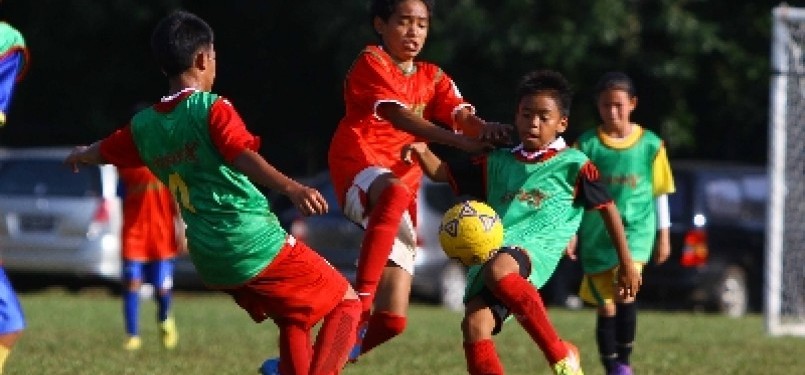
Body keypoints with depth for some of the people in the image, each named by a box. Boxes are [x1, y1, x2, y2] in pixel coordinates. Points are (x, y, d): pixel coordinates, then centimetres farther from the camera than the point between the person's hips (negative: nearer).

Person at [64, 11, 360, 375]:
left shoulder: (143, 126, 10)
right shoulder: (211, 109, -9)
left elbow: (103, 151, 30)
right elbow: (243, 156, -26)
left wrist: (80, 156, 53)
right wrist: (292, 188, -39)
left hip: (211, 263, 7)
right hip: (259, 247, -7)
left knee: (293, 322, 25)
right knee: (346, 303, 3)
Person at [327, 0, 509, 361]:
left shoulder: (432, 78, 16)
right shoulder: (371, 63, -3)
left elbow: (461, 116, -1)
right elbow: (399, 116, -19)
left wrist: (486, 130, -26)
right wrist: (460, 142, -31)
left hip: (403, 184, 6)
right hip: (359, 168, -6)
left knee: (391, 320, -3)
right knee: (395, 192, -45)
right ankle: (360, 303, -45)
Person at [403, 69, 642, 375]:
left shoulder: (572, 164, 10)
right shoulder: (498, 163, 22)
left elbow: (607, 209, 14)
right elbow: (442, 172, 24)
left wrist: (626, 265, 13)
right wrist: (423, 153, 2)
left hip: (534, 250, -5)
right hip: (490, 255, 5)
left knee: (499, 271, -39)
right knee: (475, 325, -21)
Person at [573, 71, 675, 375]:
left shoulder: (650, 145, 1)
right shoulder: (586, 145, -1)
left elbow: (660, 192, 9)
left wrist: (663, 234, 11)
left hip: (636, 229, -1)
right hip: (596, 234, 1)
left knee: (625, 294, -22)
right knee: (606, 308, 3)